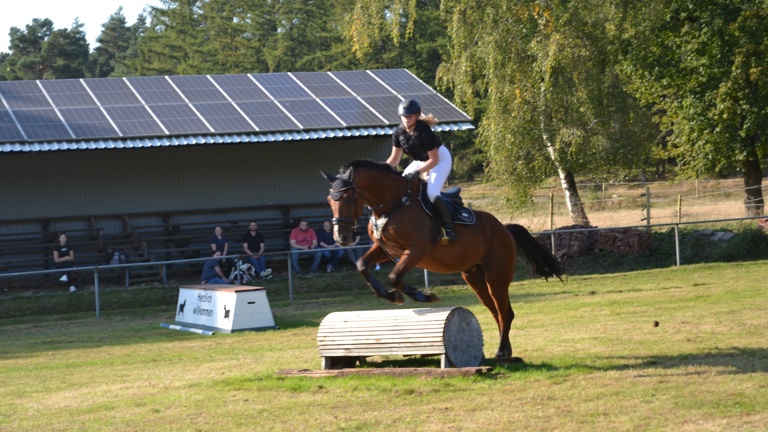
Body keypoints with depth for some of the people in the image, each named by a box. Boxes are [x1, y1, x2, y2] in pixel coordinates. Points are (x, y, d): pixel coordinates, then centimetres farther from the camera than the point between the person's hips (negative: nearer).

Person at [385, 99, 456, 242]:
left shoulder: (424, 132, -31)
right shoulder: (399, 133, -12)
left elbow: (434, 160, -26)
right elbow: (395, 158, -2)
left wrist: (417, 173, -35)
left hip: (441, 158, -8)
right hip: (421, 161, 8)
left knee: (432, 192, -27)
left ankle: (448, 227, -21)